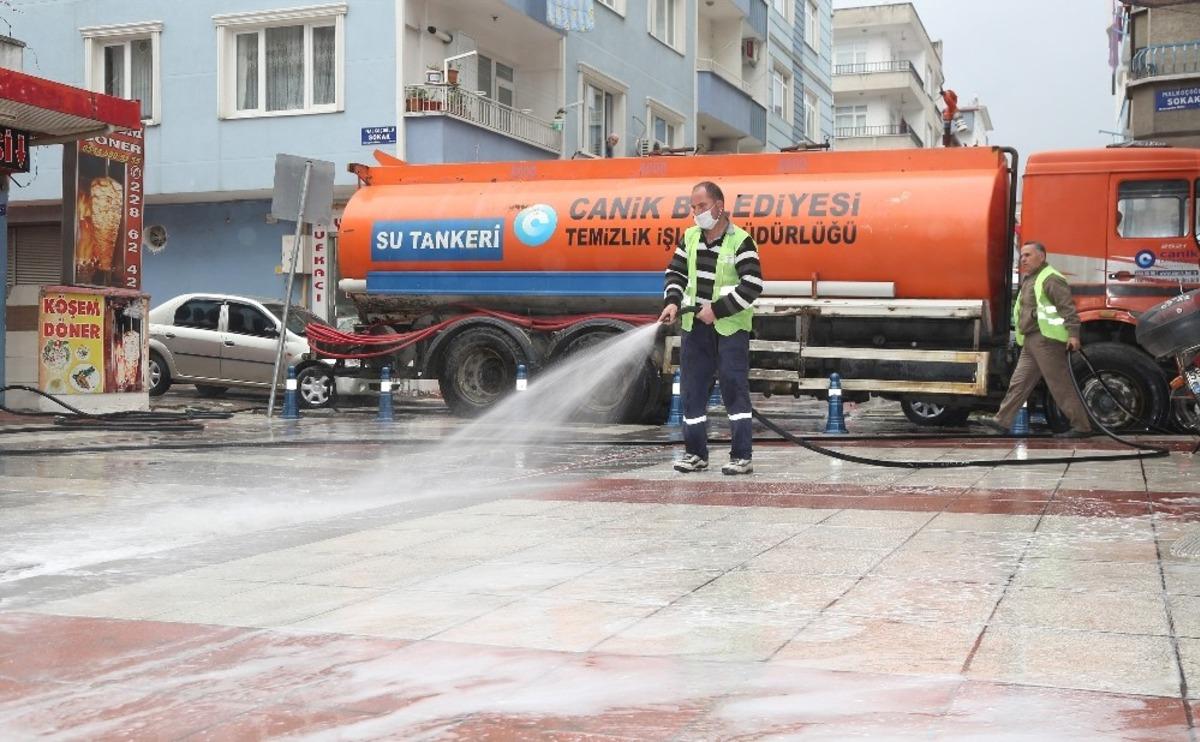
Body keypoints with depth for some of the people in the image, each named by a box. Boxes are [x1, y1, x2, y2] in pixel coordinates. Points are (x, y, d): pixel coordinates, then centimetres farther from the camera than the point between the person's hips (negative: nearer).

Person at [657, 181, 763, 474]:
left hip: (730, 326, -6)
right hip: (695, 326, 6)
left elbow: (753, 285, -16)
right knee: (692, 389, 8)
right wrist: (672, 302, -4)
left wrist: (717, 310, -18)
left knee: (734, 388, -5)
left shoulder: (741, 241, -11)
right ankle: (696, 453, 17)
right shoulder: (690, 237, 7)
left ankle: (742, 456, -1)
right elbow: (676, 272, 14)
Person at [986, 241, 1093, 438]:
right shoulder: (1028, 280, 20)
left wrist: (1073, 334, -26)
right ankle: (1003, 421, 12)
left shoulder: (1051, 279, -11)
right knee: (1019, 382, 9)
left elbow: (1068, 307, -18)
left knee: (1061, 385, -6)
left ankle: (1082, 427, -1)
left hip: (1047, 339, -10)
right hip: (1030, 341, 10)